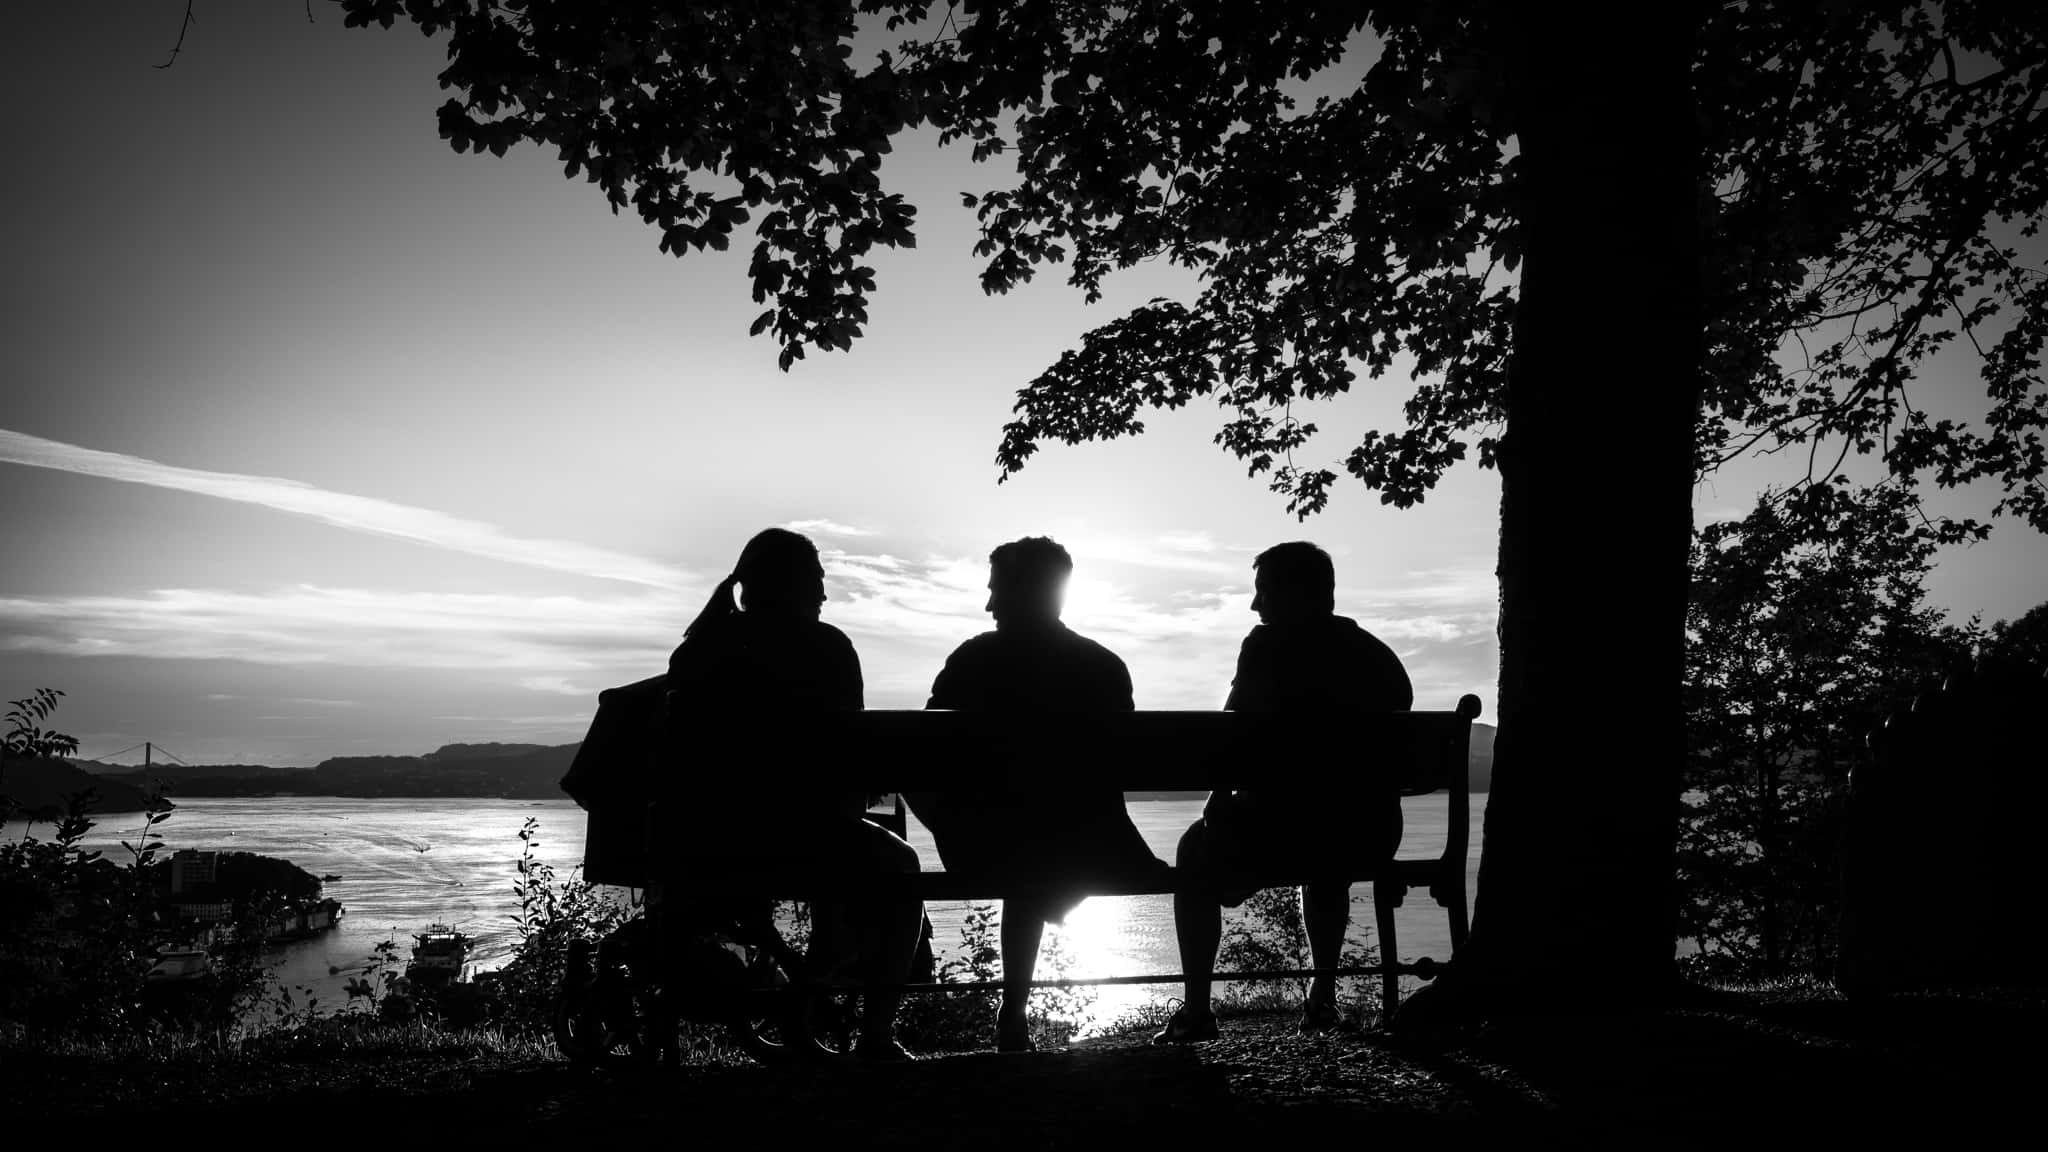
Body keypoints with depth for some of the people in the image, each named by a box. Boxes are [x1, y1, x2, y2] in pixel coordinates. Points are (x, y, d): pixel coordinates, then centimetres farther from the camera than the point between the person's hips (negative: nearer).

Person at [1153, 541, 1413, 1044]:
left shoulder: (1271, 645, -4)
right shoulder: (1380, 655, 15)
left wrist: (1219, 800, 8)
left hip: (1284, 825, -6)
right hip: (1374, 834, 6)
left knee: (1198, 849, 23)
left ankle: (1196, 1010, 19)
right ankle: (1322, 998, 37)